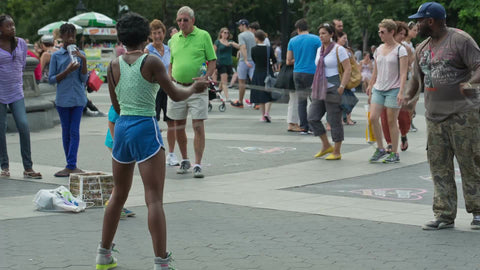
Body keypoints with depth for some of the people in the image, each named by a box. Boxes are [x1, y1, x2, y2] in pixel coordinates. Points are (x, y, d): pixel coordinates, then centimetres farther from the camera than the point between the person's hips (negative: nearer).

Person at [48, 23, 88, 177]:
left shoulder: (80, 54, 5)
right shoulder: (56, 56, 2)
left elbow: (84, 79, 1)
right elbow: (51, 79, 0)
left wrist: (84, 61, -11)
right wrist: (67, 71, -12)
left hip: (78, 98, 0)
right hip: (63, 99, 0)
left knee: (74, 131, -4)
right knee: (66, 132, 6)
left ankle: (71, 166, -5)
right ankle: (72, 166, 14)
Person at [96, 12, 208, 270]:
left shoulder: (114, 65, 4)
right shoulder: (151, 62, -8)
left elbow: (116, 105, 11)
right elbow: (175, 95, -3)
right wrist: (194, 88, 16)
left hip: (121, 127, 5)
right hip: (145, 128, -5)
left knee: (118, 195, 20)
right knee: (154, 199, -4)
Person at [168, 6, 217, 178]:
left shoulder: (203, 36, -2)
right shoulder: (174, 39, 11)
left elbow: (212, 61, -1)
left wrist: (206, 77, -17)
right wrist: (170, 81, 6)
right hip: (177, 87, 4)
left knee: (198, 126, -8)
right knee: (179, 127, 10)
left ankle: (198, 165, -5)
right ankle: (184, 161, 25)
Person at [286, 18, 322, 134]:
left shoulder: (292, 41, 5)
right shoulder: (315, 39, -4)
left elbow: (288, 61, 9)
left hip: (297, 73, 3)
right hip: (311, 73, -3)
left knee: (301, 101, 7)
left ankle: (303, 127, 5)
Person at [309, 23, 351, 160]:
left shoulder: (338, 49, -8)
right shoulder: (319, 50, 15)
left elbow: (348, 69, -12)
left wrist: (341, 87, -18)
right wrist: (315, 87, 17)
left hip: (333, 90, -8)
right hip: (320, 90, 8)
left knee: (335, 121, -3)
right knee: (313, 118, 2)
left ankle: (336, 152, 5)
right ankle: (326, 146, 16)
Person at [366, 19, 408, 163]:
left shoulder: (400, 50, -7)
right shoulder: (379, 49, 11)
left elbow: (403, 73, -11)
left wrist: (401, 91, -19)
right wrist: (371, 85, 22)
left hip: (393, 90, -6)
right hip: (378, 89, 6)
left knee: (391, 121, -2)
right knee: (373, 118, -6)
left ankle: (394, 153, 7)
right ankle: (380, 149, 8)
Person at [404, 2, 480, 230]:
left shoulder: (460, 40, -7)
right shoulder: (422, 48, 15)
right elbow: (417, 78, 23)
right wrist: (409, 97, 7)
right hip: (434, 116, 7)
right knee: (439, 167, 5)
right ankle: (444, 215, 9)